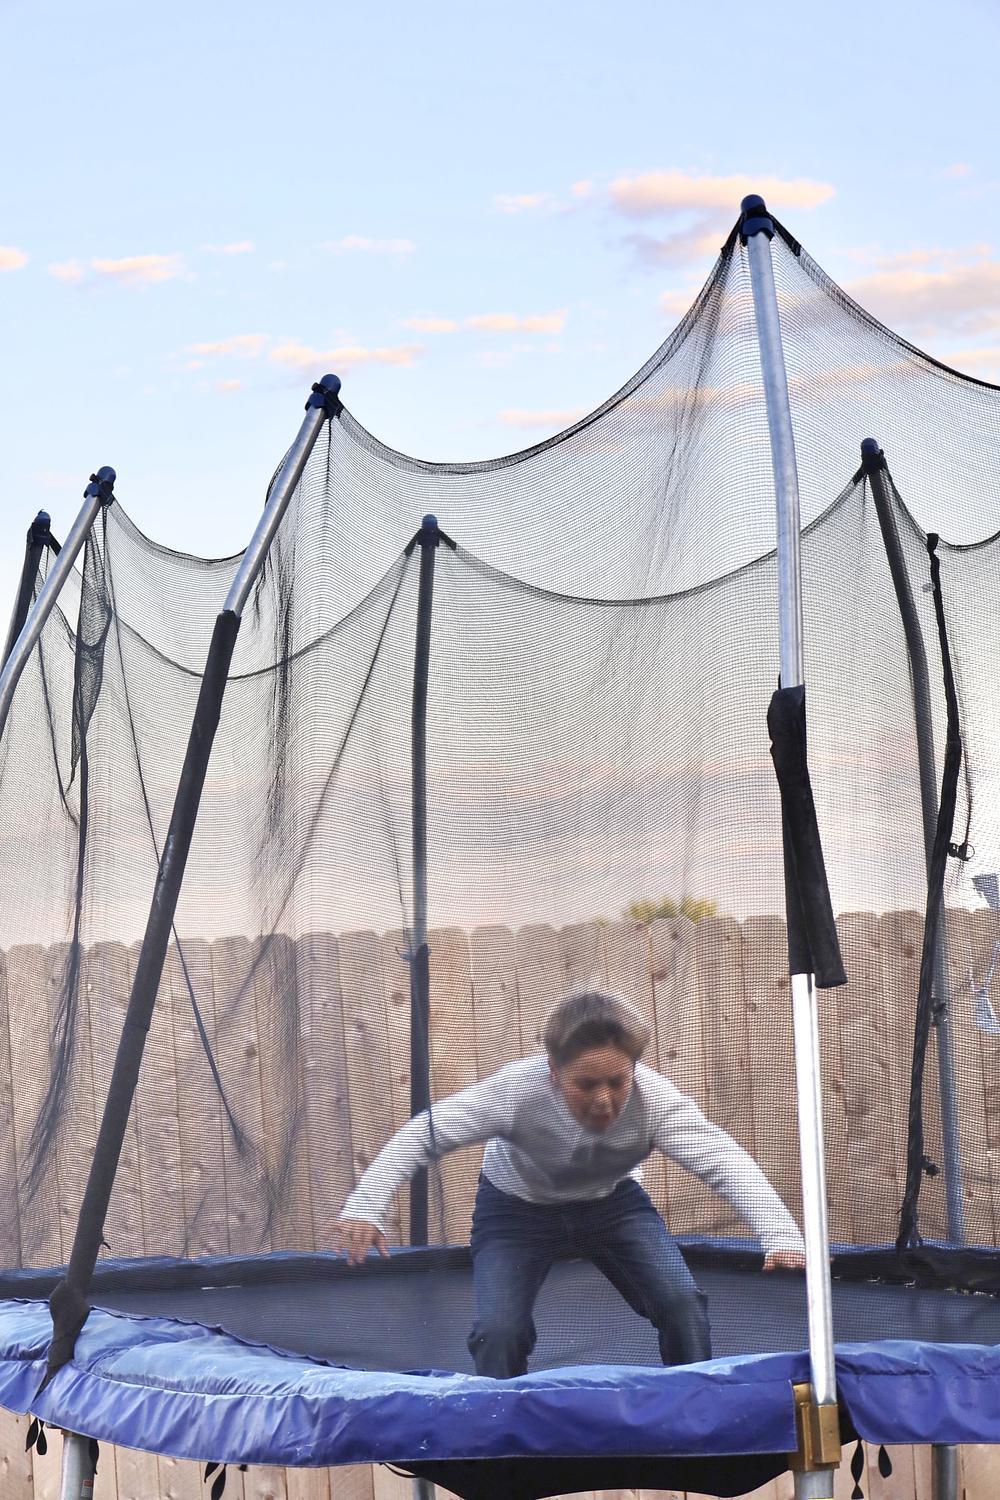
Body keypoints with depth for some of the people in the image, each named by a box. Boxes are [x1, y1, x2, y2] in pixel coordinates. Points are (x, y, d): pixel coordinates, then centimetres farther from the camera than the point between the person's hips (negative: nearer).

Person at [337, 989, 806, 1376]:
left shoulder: (654, 1098, -35)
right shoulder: (517, 1089, -37)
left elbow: (722, 1159, -42)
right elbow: (424, 1135, -28)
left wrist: (780, 1235, -58)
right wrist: (364, 1207, -38)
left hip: (612, 1202, 1)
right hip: (516, 1206, -1)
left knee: (681, 1303, -18)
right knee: (498, 1331, -20)